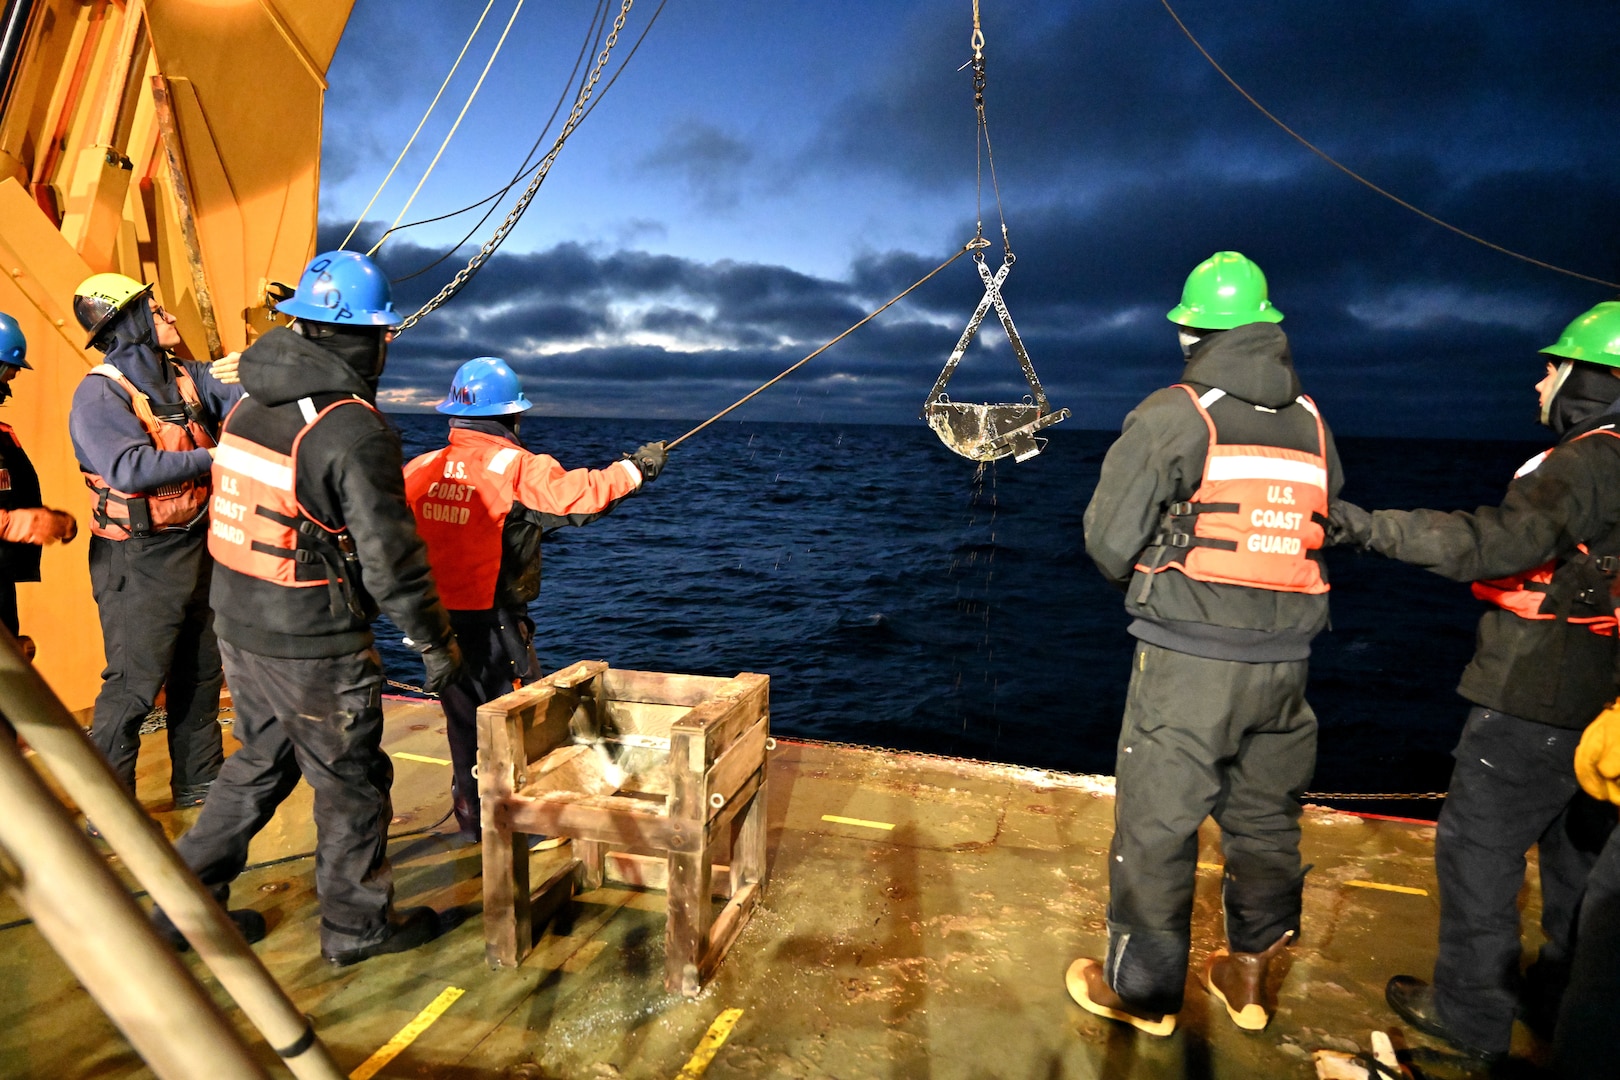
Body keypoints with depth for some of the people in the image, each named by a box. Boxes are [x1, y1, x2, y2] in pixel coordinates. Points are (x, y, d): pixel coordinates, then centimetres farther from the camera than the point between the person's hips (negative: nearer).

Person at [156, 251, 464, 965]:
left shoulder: (249, 407, 2)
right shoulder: (354, 431, -23)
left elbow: (249, 511, 10)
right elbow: (391, 557, -20)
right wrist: (435, 642, -10)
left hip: (239, 627, 8)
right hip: (314, 648, -8)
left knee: (260, 762, 25)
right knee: (351, 781, 10)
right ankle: (357, 924, 26)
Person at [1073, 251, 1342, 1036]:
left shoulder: (1172, 416, -9)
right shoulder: (1312, 424, 8)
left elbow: (1109, 542, -10)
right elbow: (1325, 534, 10)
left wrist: (1145, 579, 10)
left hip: (1187, 660, -6)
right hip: (1284, 661, 6)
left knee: (1156, 825, 7)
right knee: (1265, 819, 20)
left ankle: (1143, 992, 21)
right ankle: (1249, 974, 36)